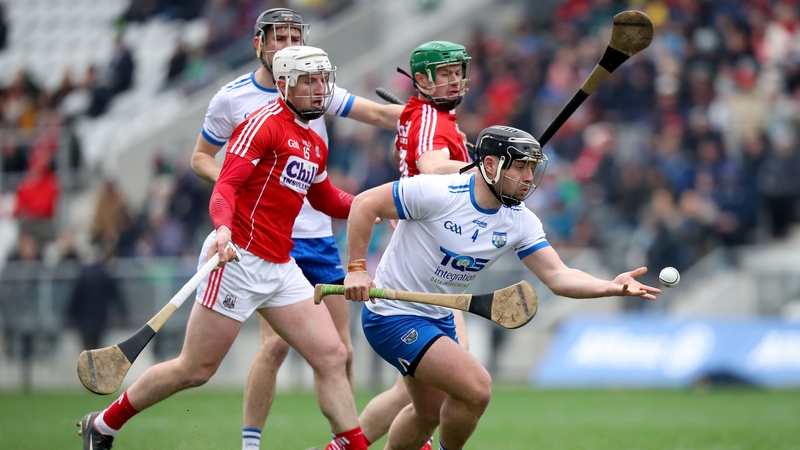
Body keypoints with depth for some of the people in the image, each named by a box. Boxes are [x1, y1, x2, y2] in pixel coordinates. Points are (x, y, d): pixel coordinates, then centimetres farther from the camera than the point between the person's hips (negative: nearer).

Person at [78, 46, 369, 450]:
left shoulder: (315, 146, 17)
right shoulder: (264, 124, -9)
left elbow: (327, 201, 34)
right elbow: (225, 185, -20)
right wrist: (223, 227, -39)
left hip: (280, 269, 8)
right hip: (238, 261, -8)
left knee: (331, 357, -3)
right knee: (194, 371, 0)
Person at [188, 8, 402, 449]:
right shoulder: (232, 98, -1)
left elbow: (379, 114, 2)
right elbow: (200, 156, 9)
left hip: (319, 234, 4)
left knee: (340, 351, 4)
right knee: (276, 341, -19)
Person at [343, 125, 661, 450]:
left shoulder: (521, 222, -5)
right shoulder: (437, 193, -24)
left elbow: (558, 276, -12)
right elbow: (366, 203, -18)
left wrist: (612, 287, -29)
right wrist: (356, 268, -24)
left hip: (439, 318, 8)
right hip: (393, 314, -8)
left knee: (430, 415, 22)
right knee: (477, 387, -21)